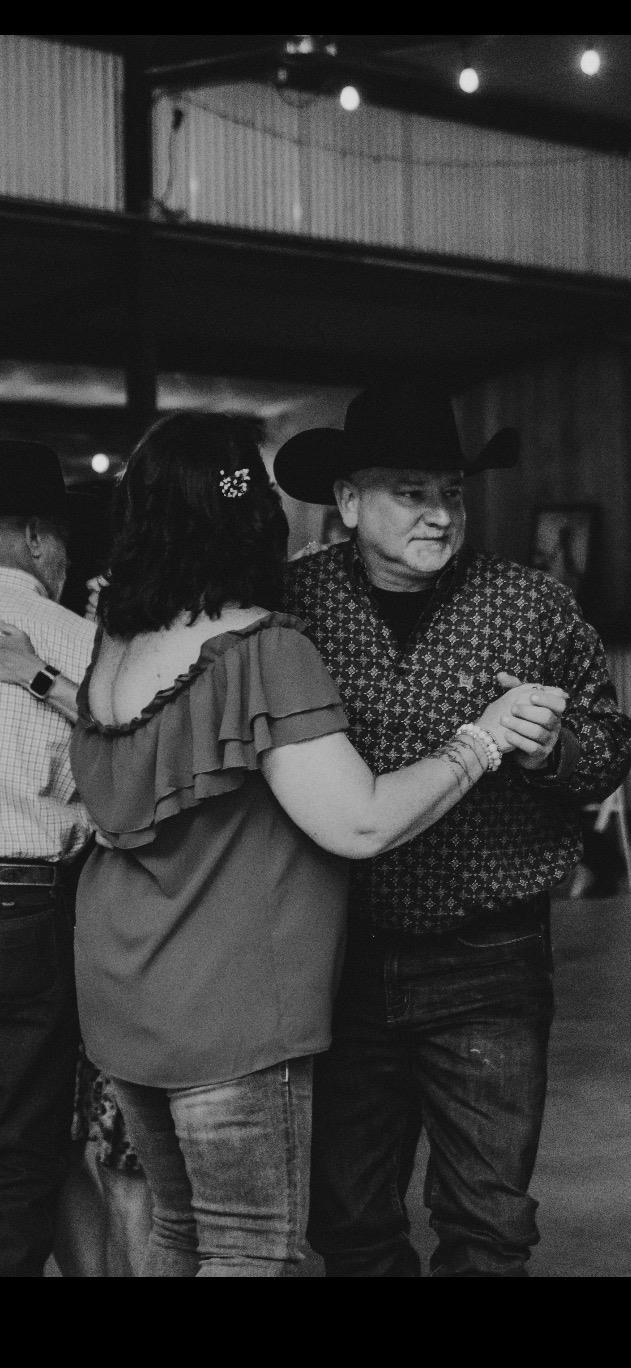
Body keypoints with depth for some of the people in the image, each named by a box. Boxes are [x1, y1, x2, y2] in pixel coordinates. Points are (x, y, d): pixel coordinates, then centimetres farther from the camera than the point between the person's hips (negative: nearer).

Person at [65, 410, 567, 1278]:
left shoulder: (111, 649, 4)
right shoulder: (263, 650, -20)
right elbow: (358, 824, -23)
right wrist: (483, 739, -12)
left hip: (122, 1001, 8)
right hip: (229, 1017, -8)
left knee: (179, 1232, 22)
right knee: (255, 1254, 7)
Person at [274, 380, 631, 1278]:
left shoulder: (534, 606, -3)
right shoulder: (290, 602, -2)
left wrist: (552, 748, -16)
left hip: (488, 967, -1)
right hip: (342, 958, 2)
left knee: (489, 1226, 8)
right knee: (347, 1219, 16)